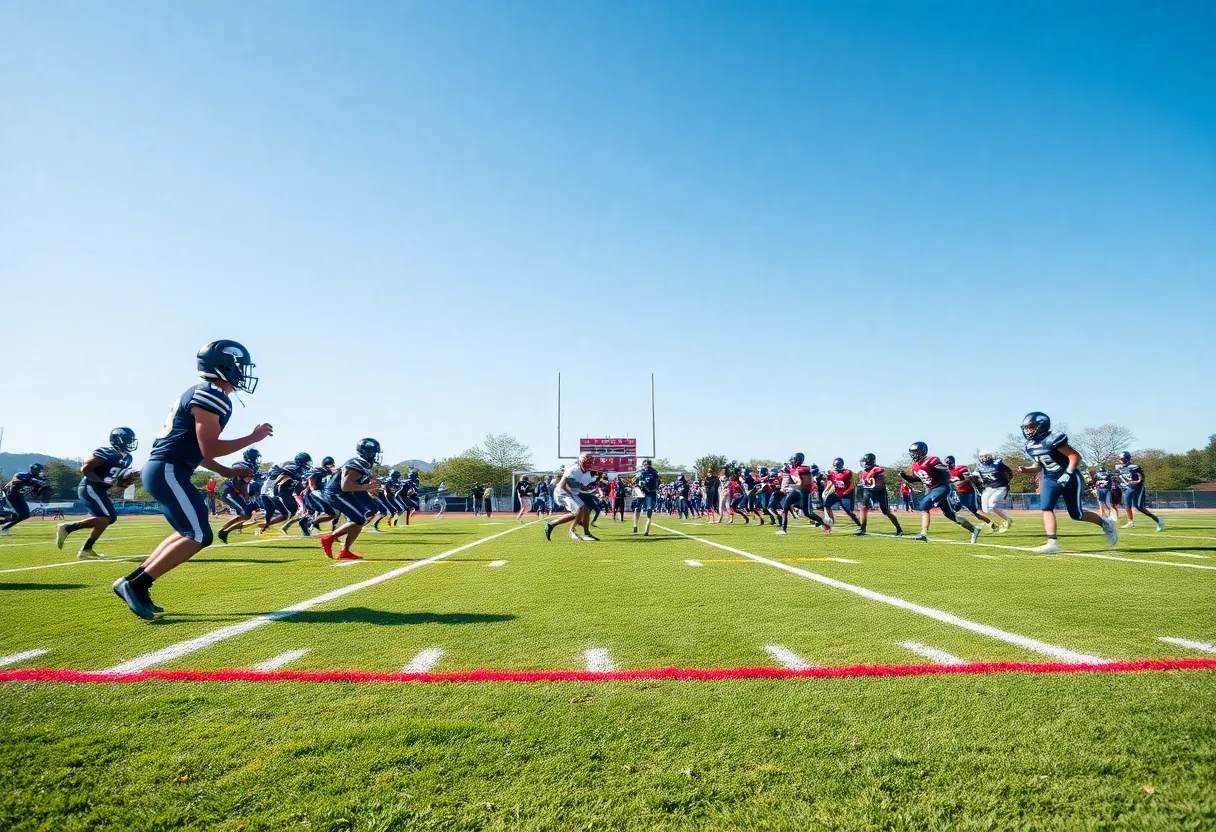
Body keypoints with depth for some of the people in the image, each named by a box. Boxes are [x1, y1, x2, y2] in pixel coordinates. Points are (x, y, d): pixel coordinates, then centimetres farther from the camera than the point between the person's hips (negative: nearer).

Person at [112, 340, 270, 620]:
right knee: (199, 536, -11)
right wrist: (253, 437, -10)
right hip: (168, 472, -11)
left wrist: (225, 471, 22)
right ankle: (135, 585, -6)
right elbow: (209, 450, -18)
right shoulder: (211, 397, -15)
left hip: (161, 470, 11)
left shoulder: (199, 394, 17)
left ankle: (132, 582, 20)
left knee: (189, 532, 18)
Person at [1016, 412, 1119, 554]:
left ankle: (1106, 523, 30)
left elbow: (1075, 456, -20)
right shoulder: (1030, 446, 2)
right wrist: (1026, 469, -5)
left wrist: (1067, 474, -27)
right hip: (1050, 480, 6)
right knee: (1046, 508, -13)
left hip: (1068, 479, -6)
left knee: (1076, 514, 3)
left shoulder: (1053, 440, -22)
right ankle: (1052, 543, -15)